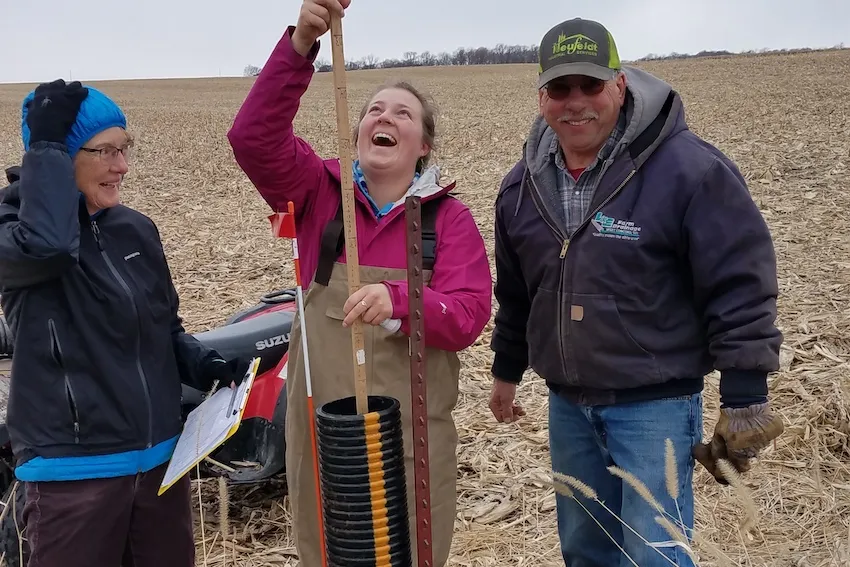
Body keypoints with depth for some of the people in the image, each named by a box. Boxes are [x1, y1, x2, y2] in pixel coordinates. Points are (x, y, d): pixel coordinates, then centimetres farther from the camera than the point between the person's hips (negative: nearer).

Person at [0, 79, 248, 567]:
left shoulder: (137, 229, 7)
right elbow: (47, 245, -34)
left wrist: (207, 366, -3)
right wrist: (46, 144, -22)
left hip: (161, 456, 6)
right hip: (75, 468, -5)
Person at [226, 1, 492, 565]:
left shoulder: (449, 217, -2)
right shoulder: (320, 191, -1)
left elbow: (469, 315, -12)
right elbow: (254, 138, -17)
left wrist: (400, 300, -32)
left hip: (413, 428, -1)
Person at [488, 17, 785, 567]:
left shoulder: (689, 168, -17)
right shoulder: (524, 183, 3)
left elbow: (741, 287, -15)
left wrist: (745, 396, -15)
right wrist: (507, 369, 21)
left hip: (656, 404, -6)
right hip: (567, 404, 6)